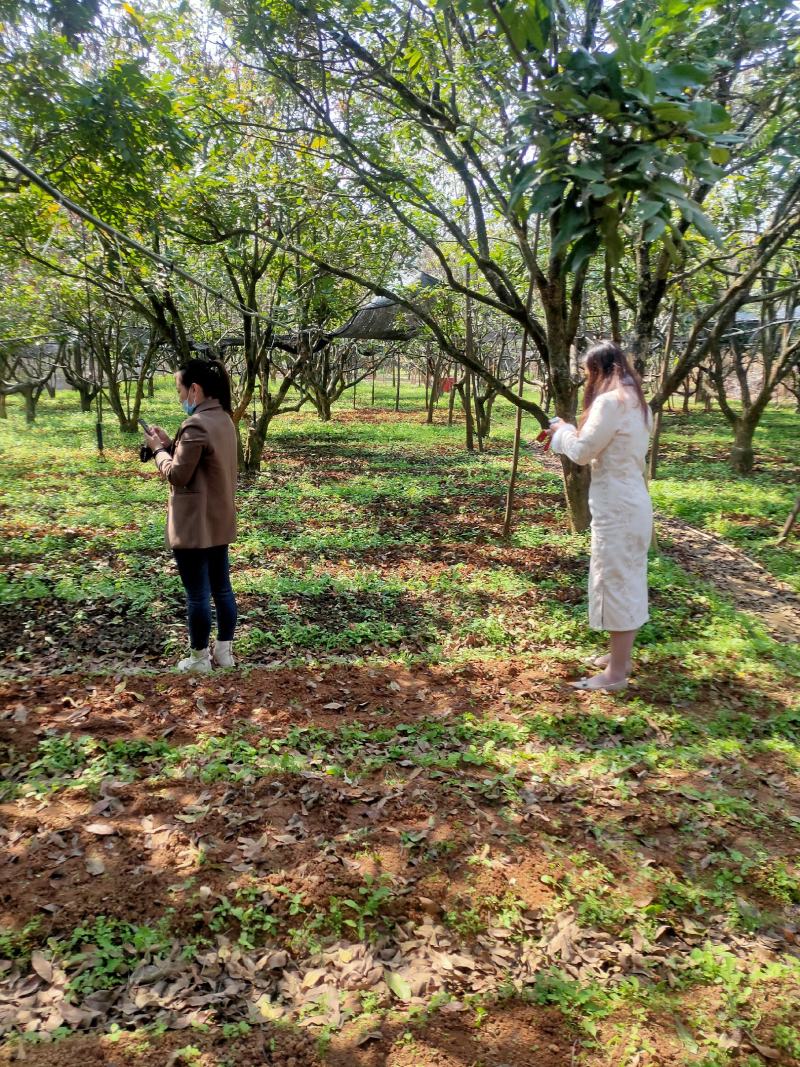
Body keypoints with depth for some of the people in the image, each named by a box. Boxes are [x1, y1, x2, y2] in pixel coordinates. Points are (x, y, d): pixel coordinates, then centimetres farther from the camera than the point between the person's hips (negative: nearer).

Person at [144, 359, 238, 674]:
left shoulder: (196, 425, -22)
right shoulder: (224, 419, 8)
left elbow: (178, 475, -18)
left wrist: (158, 449, -3)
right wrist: (170, 443, 8)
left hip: (194, 525, -9)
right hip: (220, 521, 9)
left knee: (197, 594, 4)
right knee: (221, 588, 16)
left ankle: (199, 658, 17)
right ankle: (225, 650, 28)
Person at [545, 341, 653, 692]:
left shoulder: (611, 401, -18)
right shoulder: (635, 400, 13)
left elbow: (583, 451, -15)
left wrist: (561, 430, 3)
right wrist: (570, 432, 12)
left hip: (616, 506, -10)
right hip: (630, 501, 10)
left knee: (615, 583, -3)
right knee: (625, 581, 17)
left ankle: (616, 673, 6)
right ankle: (620, 656, 30)